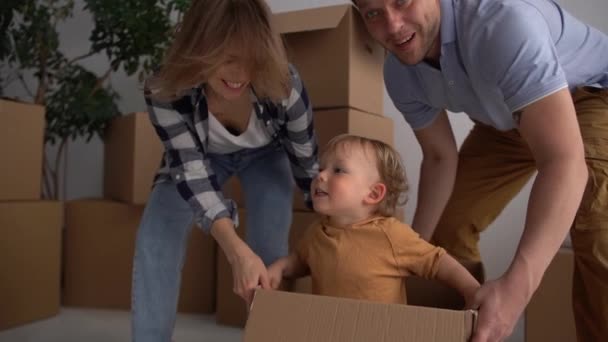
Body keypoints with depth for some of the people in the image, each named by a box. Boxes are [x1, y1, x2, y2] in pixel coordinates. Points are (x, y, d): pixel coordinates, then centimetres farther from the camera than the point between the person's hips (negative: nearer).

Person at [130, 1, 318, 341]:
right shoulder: (165, 93, -37)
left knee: (270, 246, -16)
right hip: (201, 156, 1)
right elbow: (193, 174, -39)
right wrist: (236, 250, -53)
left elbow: (307, 163, -22)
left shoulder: (283, 84, -36)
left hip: (264, 154, 0)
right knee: (156, 238, -12)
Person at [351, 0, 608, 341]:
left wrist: (517, 286, -53)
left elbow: (564, 161, -45)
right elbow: (440, 157, -5)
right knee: (448, 225, 4)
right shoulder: (400, 74, -17)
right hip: (505, 119, 6)